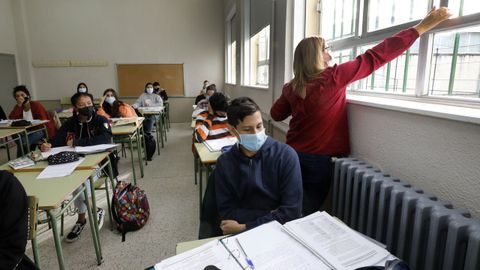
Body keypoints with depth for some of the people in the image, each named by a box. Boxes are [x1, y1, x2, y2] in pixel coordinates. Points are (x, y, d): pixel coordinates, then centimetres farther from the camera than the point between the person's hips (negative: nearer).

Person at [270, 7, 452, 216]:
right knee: (309, 213, 14)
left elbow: (276, 114, 14)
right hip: (319, 160, -4)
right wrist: (422, 27, -7)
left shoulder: (291, 87, 1)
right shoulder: (333, 78, -15)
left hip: (293, 156, 5)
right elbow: (374, 58, -13)